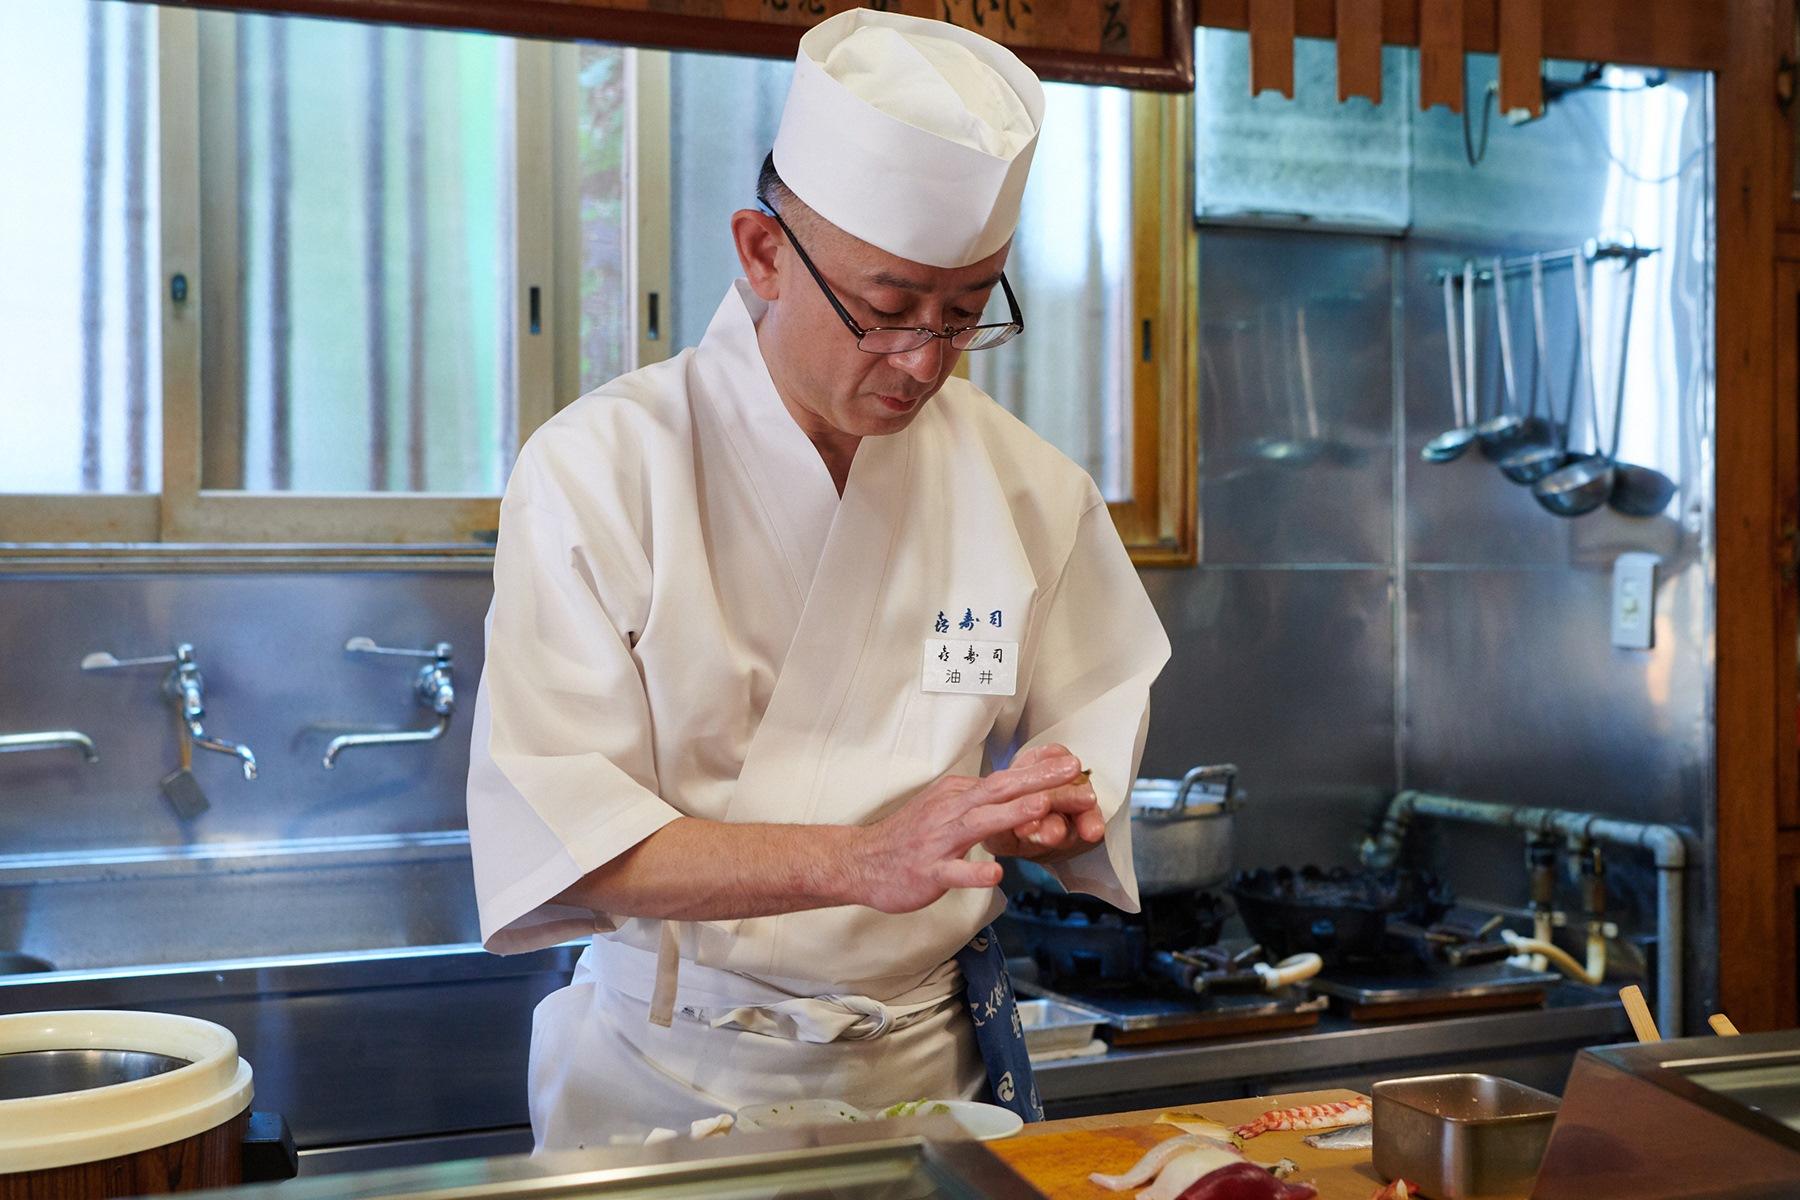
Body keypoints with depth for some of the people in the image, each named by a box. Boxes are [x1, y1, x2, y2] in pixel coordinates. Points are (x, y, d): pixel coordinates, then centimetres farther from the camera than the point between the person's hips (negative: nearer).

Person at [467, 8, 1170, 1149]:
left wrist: (1047, 801, -17)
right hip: (673, 1080, -2)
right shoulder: (601, 467, -15)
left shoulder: (1026, 484, -3)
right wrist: (857, 860, -32)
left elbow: (1090, 721, 7)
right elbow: (555, 835, -21)